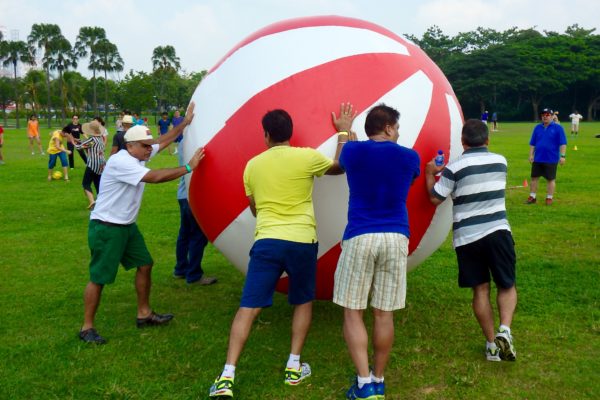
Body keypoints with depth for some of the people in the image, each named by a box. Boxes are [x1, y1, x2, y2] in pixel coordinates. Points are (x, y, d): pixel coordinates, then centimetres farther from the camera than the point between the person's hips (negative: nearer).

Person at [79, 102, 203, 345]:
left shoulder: (139, 154, 3)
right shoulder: (120, 162, -24)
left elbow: (165, 140, 16)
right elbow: (155, 177, -30)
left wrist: (186, 122, 11)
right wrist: (189, 167, -25)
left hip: (127, 225, 10)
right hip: (106, 227, -9)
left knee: (145, 264, 12)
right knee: (98, 278, -2)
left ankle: (144, 314, 26)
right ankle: (87, 328, 10)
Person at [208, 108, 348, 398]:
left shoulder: (253, 165, 8)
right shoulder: (307, 157, -1)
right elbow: (340, 166, 19)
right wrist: (343, 133, 32)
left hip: (266, 240, 1)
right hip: (301, 241, -1)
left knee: (248, 308, 2)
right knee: (303, 302, 21)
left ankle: (227, 377, -3)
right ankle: (294, 367, 22)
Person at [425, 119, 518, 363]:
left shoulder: (455, 167, -7)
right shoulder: (501, 162, 6)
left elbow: (435, 198, -3)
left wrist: (430, 174, 13)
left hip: (467, 237, -1)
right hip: (498, 231, 1)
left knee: (480, 289, 9)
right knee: (507, 285, 14)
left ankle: (492, 345, 16)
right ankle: (504, 331, -8)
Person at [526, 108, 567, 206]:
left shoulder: (558, 128, -4)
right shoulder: (537, 127, 7)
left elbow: (562, 143, -7)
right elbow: (532, 143, 10)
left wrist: (562, 156, -13)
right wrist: (531, 155, 3)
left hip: (551, 160, -4)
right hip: (537, 159, 4)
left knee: (551, 179, 5)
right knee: (534, 177, 7)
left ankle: (549, 198, 15)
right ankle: (532, 197, 17)